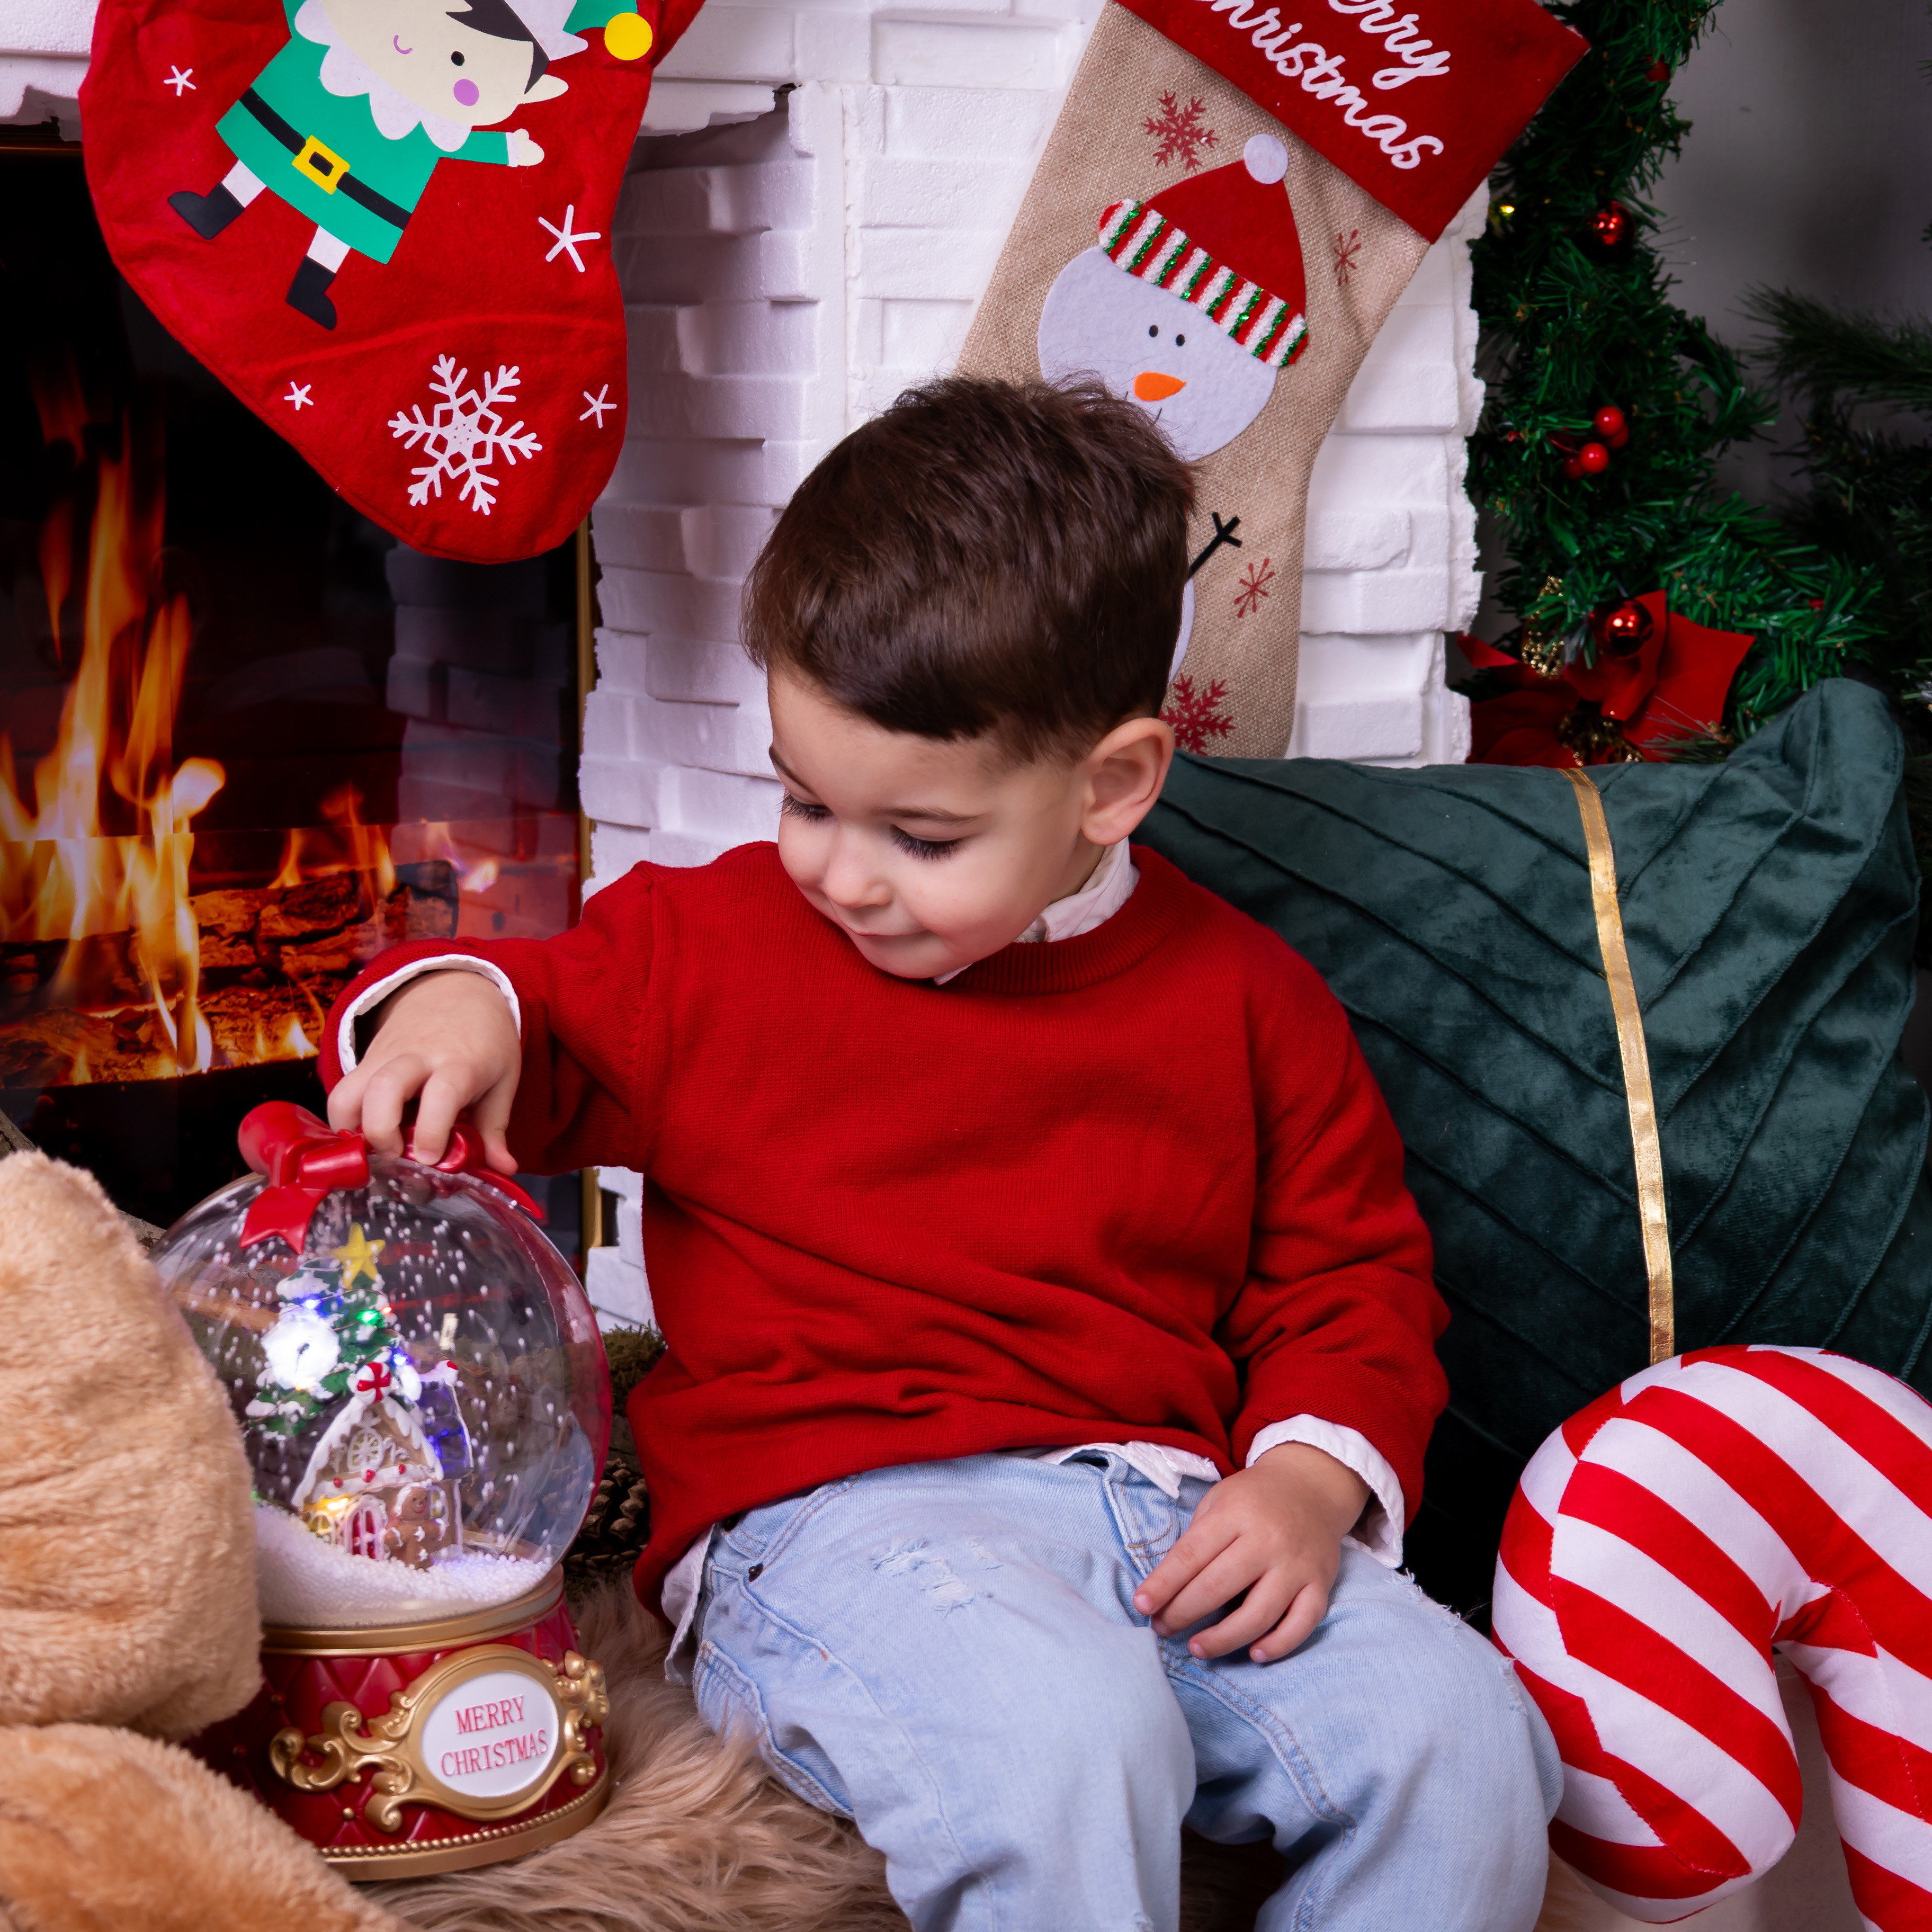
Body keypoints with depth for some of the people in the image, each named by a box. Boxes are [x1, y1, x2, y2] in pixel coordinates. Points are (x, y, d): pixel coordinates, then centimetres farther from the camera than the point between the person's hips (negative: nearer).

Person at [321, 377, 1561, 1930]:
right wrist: (459, 1001, -9)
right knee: (1065, 1738, -35)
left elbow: (1350, 1275, 15)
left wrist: (1312, 1482, -3)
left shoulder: (1242, 1001, 10)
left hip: (1162, 1510, 3)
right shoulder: (710, 946, 8)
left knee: (1457, 1735, -21)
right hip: (829, 1505, -2)